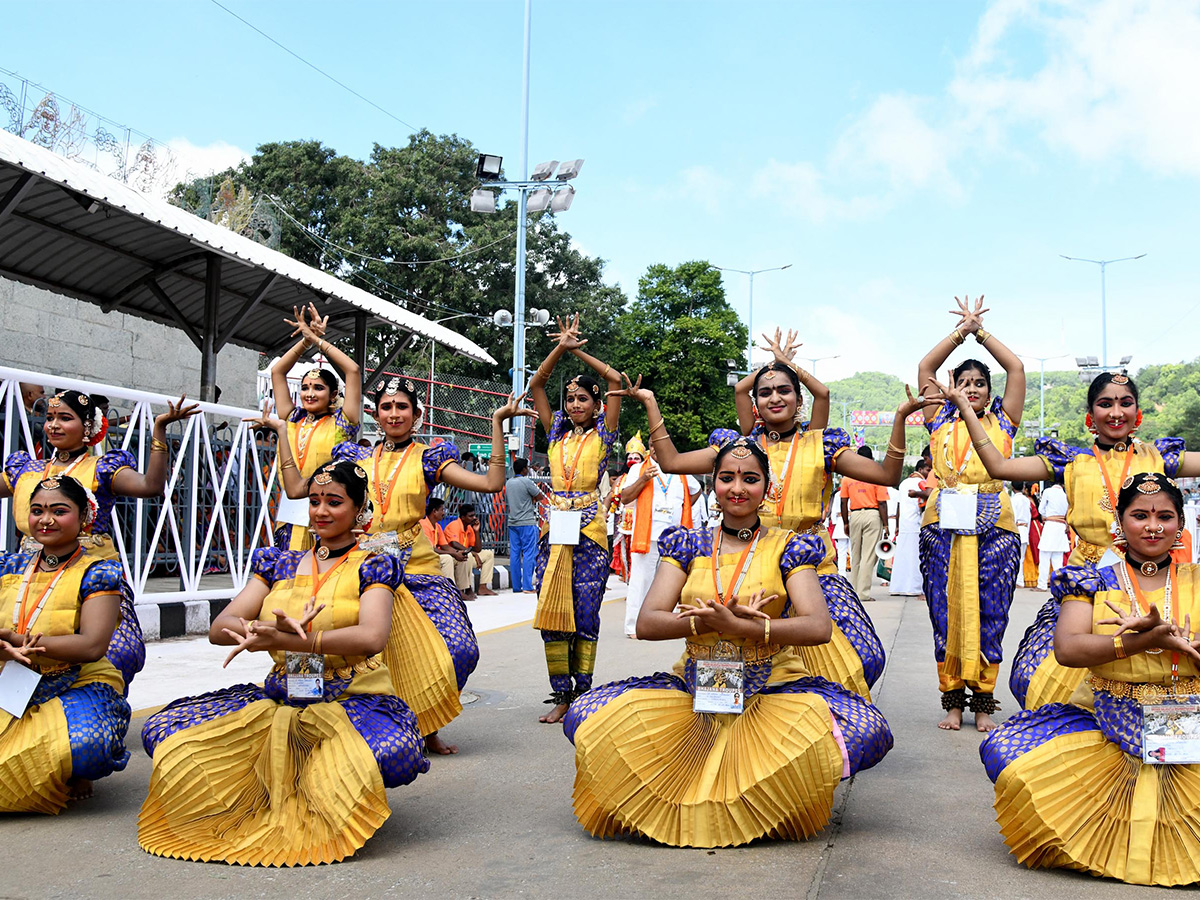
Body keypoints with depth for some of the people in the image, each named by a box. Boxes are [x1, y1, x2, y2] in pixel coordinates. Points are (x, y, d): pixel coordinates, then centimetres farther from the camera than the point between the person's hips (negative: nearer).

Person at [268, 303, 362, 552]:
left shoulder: (340, 423, 4)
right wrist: (306, 340, 13)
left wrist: (318, 340, 6)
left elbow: (353, 370, -2)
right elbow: (277, 371, 20)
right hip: (290, 515, 4)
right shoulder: (293, 420, 17)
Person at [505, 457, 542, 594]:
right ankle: (527, 586, -8)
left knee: (514, 554, 7)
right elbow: (539, 497, -6)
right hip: (527, 522, -7)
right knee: (529, 553, -4)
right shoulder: (526, 482, -11)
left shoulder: (508, 483, 10)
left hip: (512, 523, 7)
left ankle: (516, 586, 9)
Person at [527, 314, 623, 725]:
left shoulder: (603, 433, 5)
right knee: (551, 611, 0)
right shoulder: (556, 433, 14)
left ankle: (582, 694, 7)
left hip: (589, 529, -3)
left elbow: (616, 380, -3)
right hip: (556, 528, 3)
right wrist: (561, 349, 0)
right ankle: (561, 696, 8)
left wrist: (578, 351, 1)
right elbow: (536, 385, 10)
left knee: (585, 614, -2)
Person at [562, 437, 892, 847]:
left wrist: (735, 625, -20)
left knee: (868, 730, -30)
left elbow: (819, 627, -11)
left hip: (774, 689, -1)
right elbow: (646, 623, -1)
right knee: (586, 717, -20)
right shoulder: (688, 545, 9)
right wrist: (707, 621, -17)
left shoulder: (787, 548, 3)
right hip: (694, 687, 2)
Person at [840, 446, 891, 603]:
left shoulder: (847, 478, 5)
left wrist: (846, 523, 14)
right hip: (873, 515, -3)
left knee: (855, 555, 13)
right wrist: (885, 526, -3)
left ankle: (853, 590, 18)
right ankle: (863, 593, -5)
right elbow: (882, 504, -7)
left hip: (854, 515, 3)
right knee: (868, 555, -2)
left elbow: (844, 503, 6)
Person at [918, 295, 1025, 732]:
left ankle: (983, 703, 9)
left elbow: (1016, 368, 11)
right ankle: (952, 701, 8)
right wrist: (962, 329, 13)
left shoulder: (1002, 423, 13)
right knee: (946, 612, 0)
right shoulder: (940, 422, 14)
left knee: (989, 614, 1)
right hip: (944, 524, 0)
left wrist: (981, 331, 16)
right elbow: (925, 369, 10)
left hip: (993, 526, 0)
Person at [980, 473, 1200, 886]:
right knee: (1007, 750, -23)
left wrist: (1165, 634, -17)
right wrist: (1143, 641, -20)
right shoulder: (1095, 583, 7)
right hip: (1106, 723, 0)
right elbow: (1066, 648, -9)